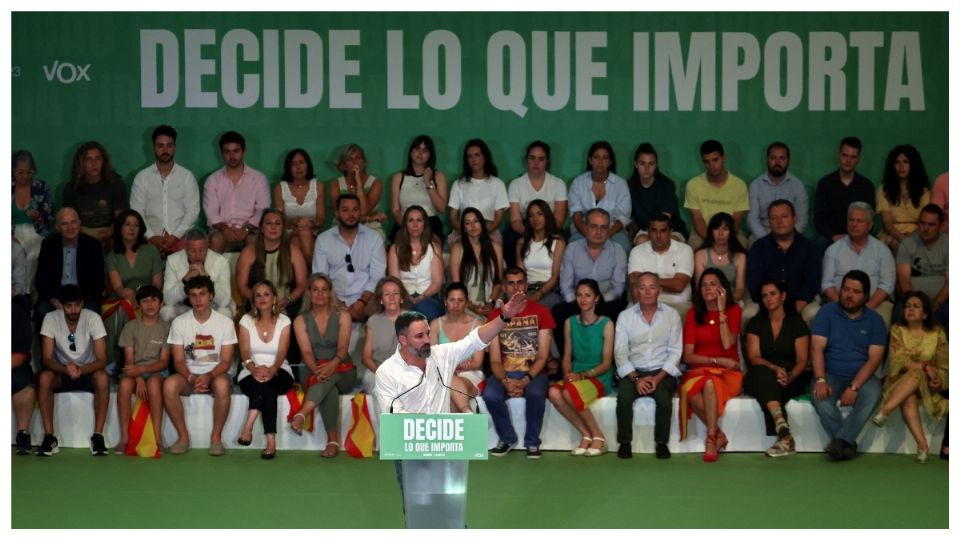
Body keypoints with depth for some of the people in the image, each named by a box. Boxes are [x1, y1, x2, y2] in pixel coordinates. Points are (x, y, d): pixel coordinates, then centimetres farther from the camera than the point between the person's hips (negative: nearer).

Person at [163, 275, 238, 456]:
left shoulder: (225, 322, -3)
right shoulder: (179, 322, 1)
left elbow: (226, 361, -6)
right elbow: (178, 361, -1)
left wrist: (208, 376, -25)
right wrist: (191, 378, -21)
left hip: (216, 374, -2)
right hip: (189, 374, 2)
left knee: (222, 385, -38)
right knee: (169, 385, -32)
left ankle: (216, 437, -22)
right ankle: (183, 436, -17)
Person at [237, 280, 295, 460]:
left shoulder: (284, 321, 3)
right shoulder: (246, 320, 5)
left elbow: (282, 353, -10)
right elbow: (245, 353, -7)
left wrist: (272, 370, -32)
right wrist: (255, 369, -28)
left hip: (279, 373, 0)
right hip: (251, 373, 0)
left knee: (268, 382, -36)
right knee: (265, 386, -34)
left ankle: (248, 425, -40)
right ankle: (271, 440, -42)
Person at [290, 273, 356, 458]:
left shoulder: (342, 316, 3)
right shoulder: (301, 321, 6)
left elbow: (343, 348, -10)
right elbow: (306, 352, -8)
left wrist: (331, 366, -32)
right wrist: (316, 370, -30)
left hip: (343, 373, -1)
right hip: (314, 374, 1)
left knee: (330, 375, -37)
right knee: (329, 390, -35)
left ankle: (301, 414, -56)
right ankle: (333, 441, -40)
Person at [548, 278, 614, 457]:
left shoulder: (606, 324, -2)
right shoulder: (570, 323, 10)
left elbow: (606, 362, -5)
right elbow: (567, 357, 11)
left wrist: (582, 375, -18)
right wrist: (567, 373, -11)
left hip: (599, 378, -4)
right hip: (575, 378, 4)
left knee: (570, 392, -35)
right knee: (553, 392, -30)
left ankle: (598, 436, -15)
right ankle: (586, 435, -15)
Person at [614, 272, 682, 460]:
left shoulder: (671, 315, 5)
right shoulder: (625, 316, 7)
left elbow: (675, 352, 0)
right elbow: (620, 352, 0)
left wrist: (659, 378, -14)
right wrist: (636, 378, -14)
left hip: (662, 372, -1)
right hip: (633, 372, 1)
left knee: (663, 396, -31)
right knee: (624, 396, -29)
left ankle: (661, 442, -15)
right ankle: (625, 442, -14)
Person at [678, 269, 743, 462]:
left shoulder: (733, 310, 5)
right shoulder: (693, 314, 8)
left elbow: (728, 344, -12)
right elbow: (688, 356, 3)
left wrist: (721, 310, -10)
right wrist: (717, 361, -8)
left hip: (727, 373, -1)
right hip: (698, 371, 1)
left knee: (710, 382, -37)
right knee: (691, 391, -35)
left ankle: (711, 439, -31)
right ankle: (719, 435, -20)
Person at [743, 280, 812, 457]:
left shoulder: (797, 323, 8)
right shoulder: (756, 324, 11)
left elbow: (802, 360, -1)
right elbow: (754, 357, -2)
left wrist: (790, 376, -23)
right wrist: (775, 369, -22)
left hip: (792, 378, -1)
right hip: (761, 377, 1)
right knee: (763, 373, -36)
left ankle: (783, 436, -43)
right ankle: (784, 431, -54)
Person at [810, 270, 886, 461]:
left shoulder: (875, 320, 2)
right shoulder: (827, 312, 2)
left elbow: (874, 359, -6)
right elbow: (817, 348, -6)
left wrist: (854, 387, -20)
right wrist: (820, 380, -23)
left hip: (861, 376, 0)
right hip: (831, 375, 0)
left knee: (872, 394, -33)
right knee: (820, 396, -33)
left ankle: (840, 440, -33)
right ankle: (848, 444, -22)